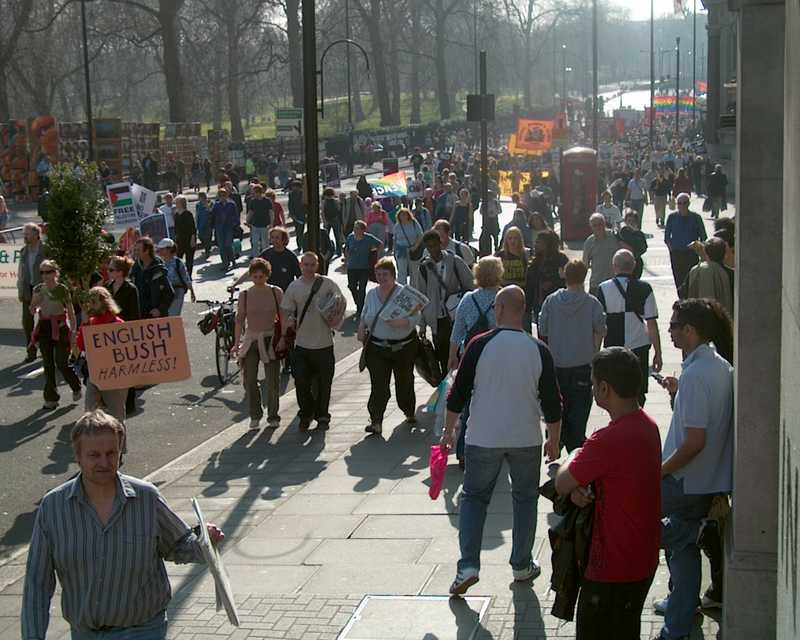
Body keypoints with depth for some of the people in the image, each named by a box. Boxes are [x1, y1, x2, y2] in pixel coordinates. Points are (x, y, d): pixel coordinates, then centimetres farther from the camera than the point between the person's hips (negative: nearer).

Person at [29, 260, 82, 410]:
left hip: (60, 328, -4)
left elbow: (71, 312, -4)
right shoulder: (38, 289, 5)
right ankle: (51, 398, 12)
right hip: (44, 328, 4)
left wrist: (73, 332, -8)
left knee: (61, 364, -3)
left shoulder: (62, 289, -7)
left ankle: (76, 388, 23)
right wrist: (35, 307, -11)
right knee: (48, 364, 6)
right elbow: (32, 311, 12)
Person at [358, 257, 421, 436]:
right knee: (378, 385, -9)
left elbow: (415, 317, -15)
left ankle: (410, 413, 36)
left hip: (403, 346, -2)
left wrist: (399, 323, -31)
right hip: (377, 348, 2)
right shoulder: (372, 294, 7)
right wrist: (361, 329, 1)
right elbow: (364, 317, 20)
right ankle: (376, 421, -11)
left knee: (404, 383, 13)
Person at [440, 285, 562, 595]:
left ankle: (468, 566, 1)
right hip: (526, 439, 1)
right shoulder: (538, 350, -5)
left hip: (483, 438, -1)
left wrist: (448, 430, 6)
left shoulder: (480, 345, -11)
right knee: (525, 499, 17)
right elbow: (552, 402, -1)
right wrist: (554, 441, 12)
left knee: (474, 497, 11)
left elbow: (459, 392, -6)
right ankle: (522, 566, 25)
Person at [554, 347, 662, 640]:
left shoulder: (607, 440, -27)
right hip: (644, 561, 8)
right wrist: (580, 485, -7)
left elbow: (561, 484, -17)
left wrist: (572, 458, 3)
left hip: (612, 567, -8)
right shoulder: (648, 426, 2)